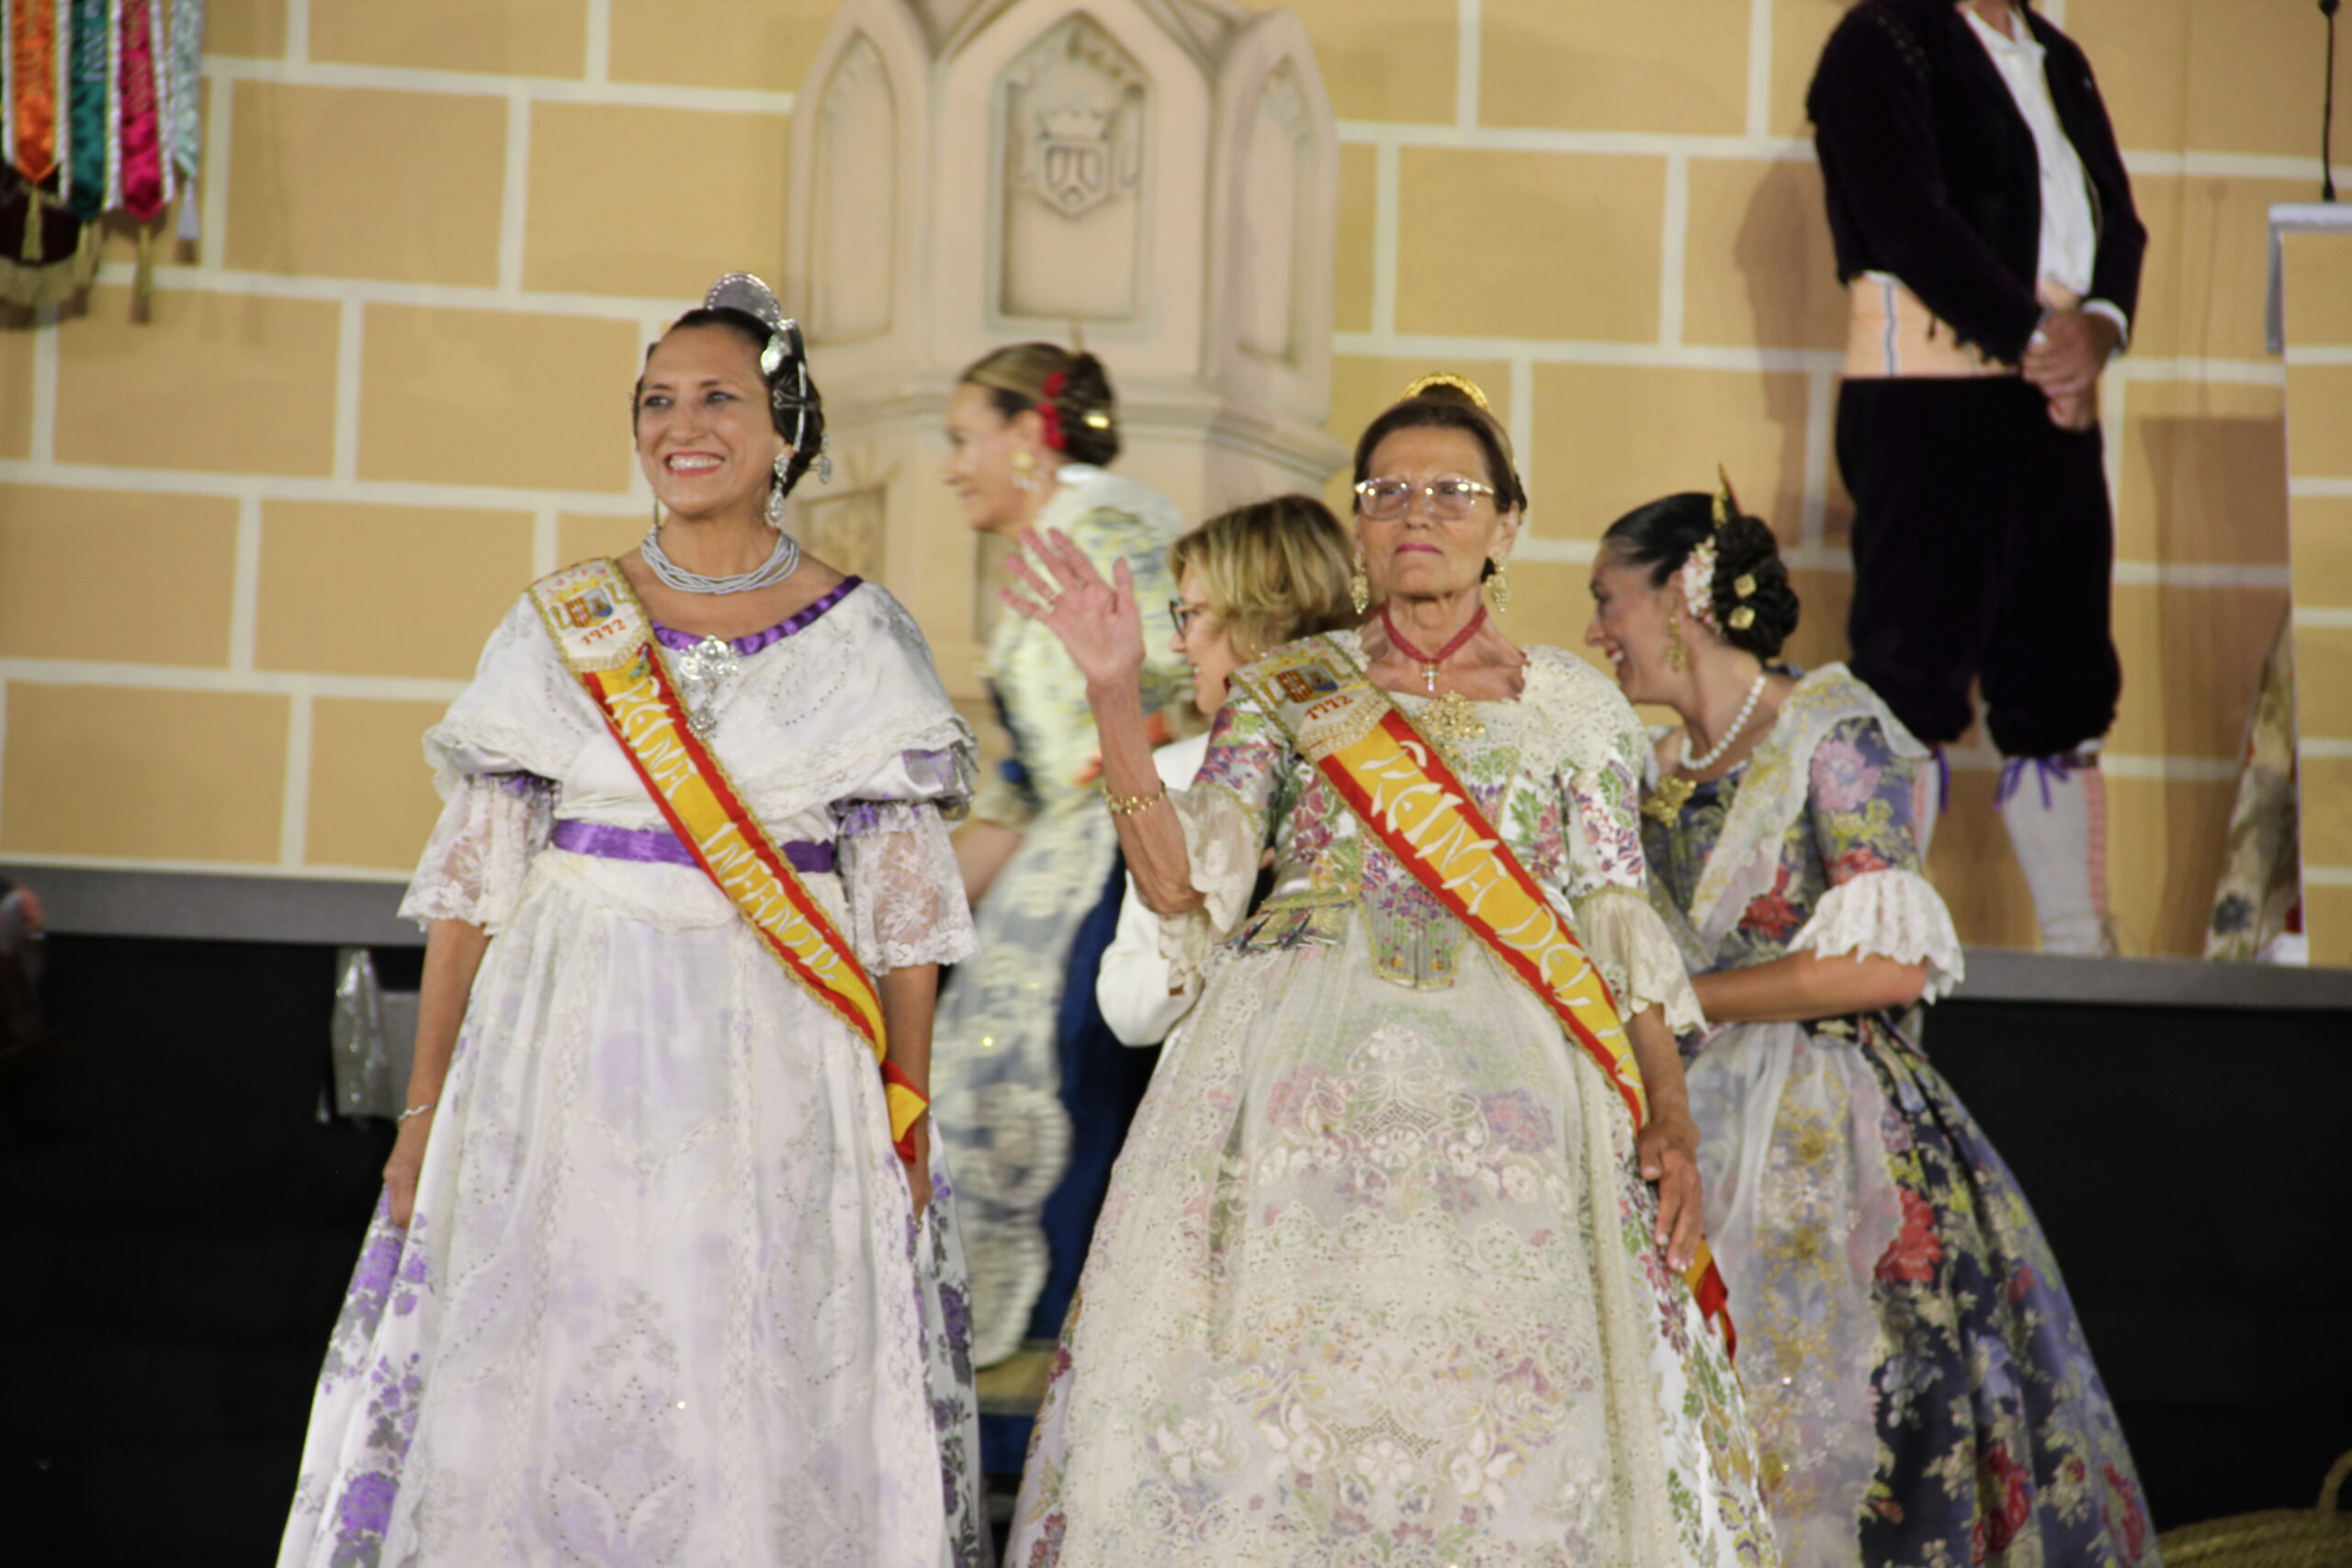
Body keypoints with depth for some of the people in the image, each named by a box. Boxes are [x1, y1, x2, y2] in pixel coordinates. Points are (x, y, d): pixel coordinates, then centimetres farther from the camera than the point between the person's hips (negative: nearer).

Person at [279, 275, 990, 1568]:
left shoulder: (861, 639, 2)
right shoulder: (559, 627, 5)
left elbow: (904, 898, 2)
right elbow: (472, 877, 5)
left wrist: (907, 1116, -3)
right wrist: (427, 1106, 1)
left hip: (779, 1068, -1)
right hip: (571, 1053, 1)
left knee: (763, 1408, 0)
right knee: (550, 1392, 2)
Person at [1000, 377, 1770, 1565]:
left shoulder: (1577, 708, 14)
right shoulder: (1286, 692, 13)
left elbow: (1620, 930, 9)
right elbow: (1185, 882, 1)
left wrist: (1669, 1117, -3)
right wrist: (1115, 697, -8)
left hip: (1508, 1092, 0)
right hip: (1303, 1087, 0)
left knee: (1510, 1430, -9)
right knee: (1271, 1405, -8)